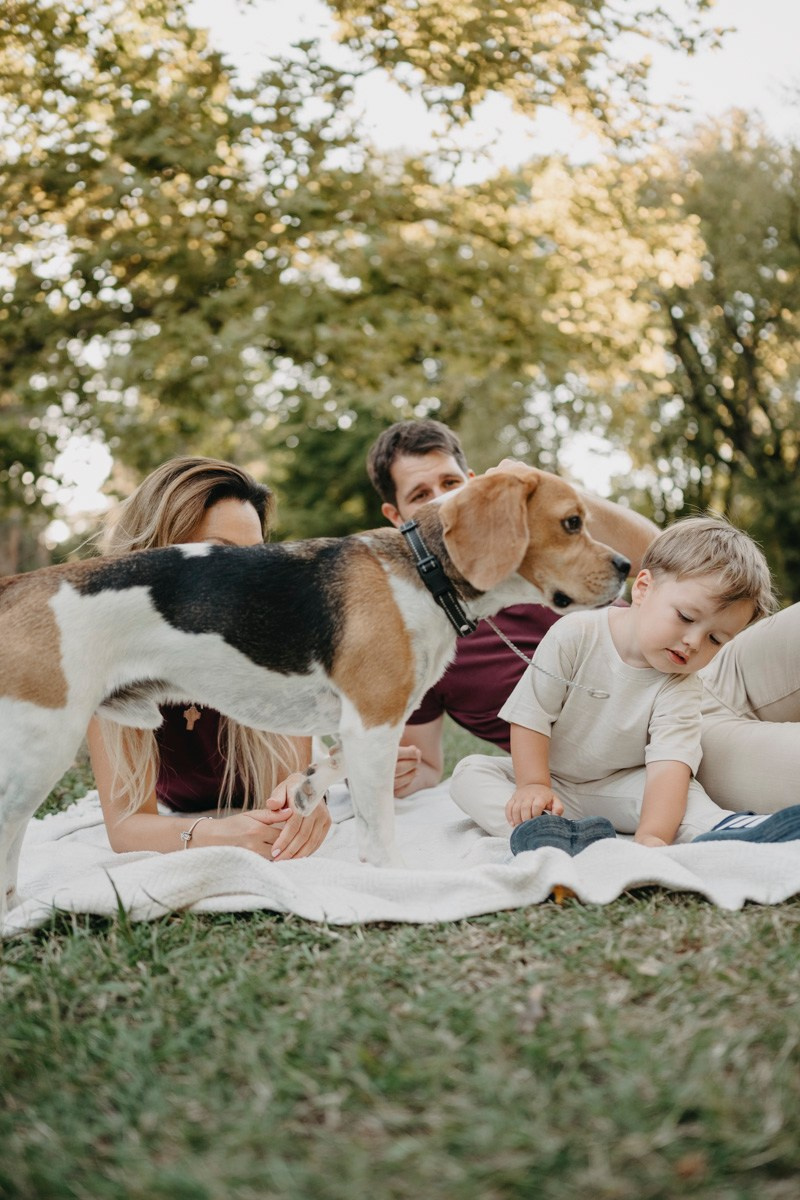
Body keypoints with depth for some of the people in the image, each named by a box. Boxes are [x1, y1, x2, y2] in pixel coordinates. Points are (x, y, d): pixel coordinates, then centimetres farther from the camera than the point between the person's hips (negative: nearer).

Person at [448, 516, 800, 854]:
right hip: (553, 780, 0)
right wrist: (534, 786, -25)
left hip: (619, 787, 0)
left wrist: (651, 835, -46)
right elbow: (531, 714, -14)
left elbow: (669, 763, -30)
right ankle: (538, 831, -48)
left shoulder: (681, 687, -14)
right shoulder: (574, 637, -17)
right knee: (470, 771, -23)